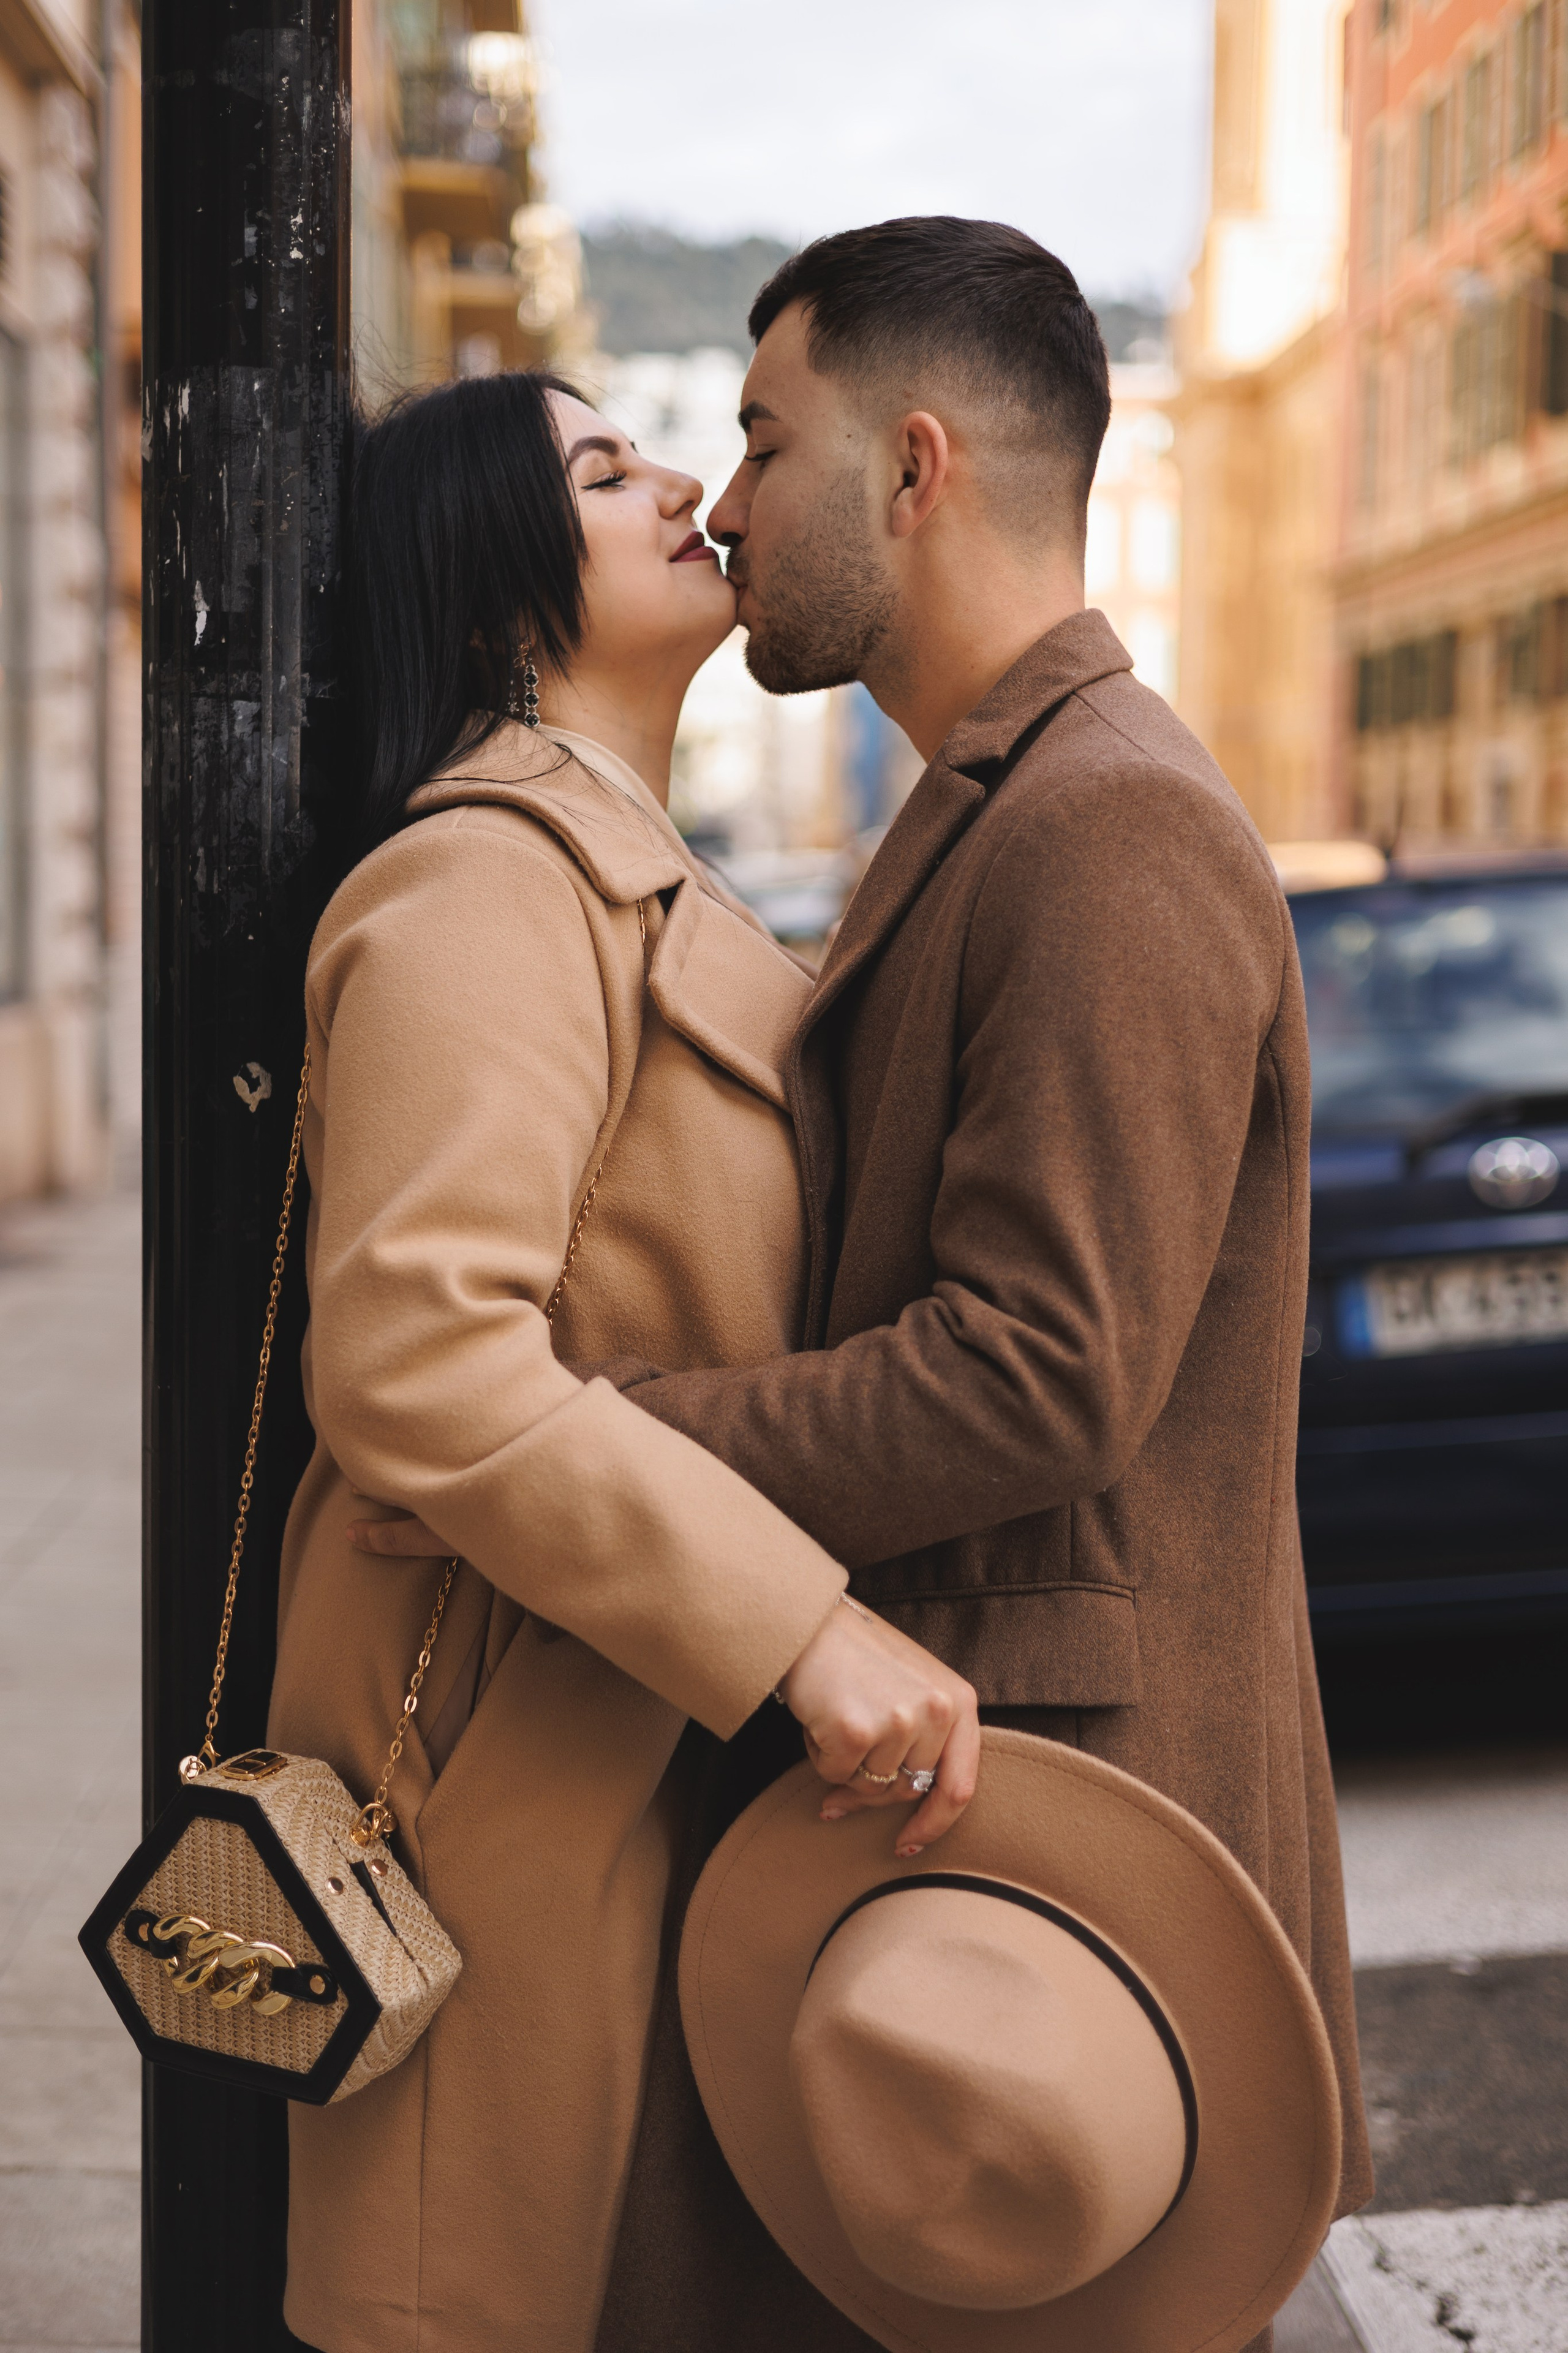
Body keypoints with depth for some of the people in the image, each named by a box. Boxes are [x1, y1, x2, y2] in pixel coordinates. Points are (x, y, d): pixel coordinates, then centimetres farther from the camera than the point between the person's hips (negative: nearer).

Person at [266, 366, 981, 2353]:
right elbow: (413, 1357, -31)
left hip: (649, 1731, 10)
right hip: (520, 1752, -10)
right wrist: (798, 1627, -31)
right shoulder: (486, 884, -18)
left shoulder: (629, 878, 17)